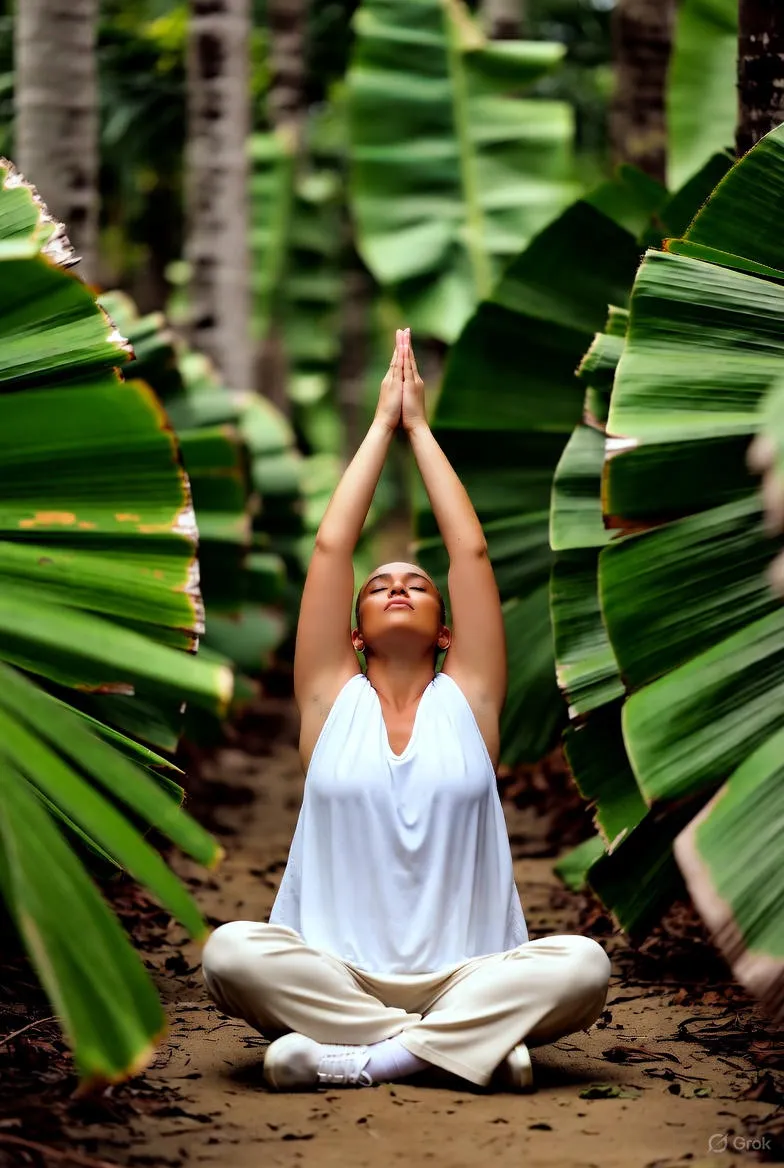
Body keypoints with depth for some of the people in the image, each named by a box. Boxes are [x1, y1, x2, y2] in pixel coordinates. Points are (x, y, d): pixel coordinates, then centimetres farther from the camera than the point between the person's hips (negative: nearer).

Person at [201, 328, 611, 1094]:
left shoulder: (467, 698, 12)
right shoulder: (331, 697, 12)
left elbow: (471, 551, 9)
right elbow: (331, 545, 9)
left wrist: (419, 427, 17)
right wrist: (381, 424, 16)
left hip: (463, 976, 1)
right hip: (336, 977, 0)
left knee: (582, 965, -29)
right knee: (230, 952, -31)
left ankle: (351, 1056, -30)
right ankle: (462, 1043, -28)